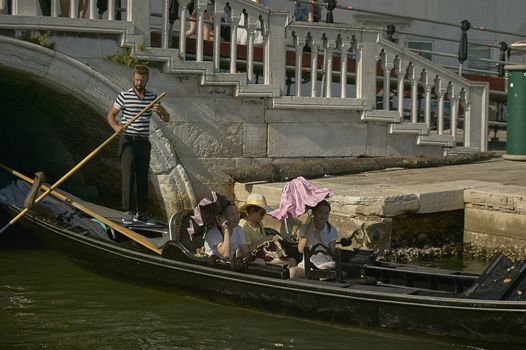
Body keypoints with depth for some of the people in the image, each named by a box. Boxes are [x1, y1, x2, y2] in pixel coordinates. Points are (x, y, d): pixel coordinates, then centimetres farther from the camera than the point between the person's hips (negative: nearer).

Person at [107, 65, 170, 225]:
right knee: (128, 176, -11)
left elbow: (166, 119, 7)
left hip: (144, 142, 4)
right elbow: (111, 115, 0)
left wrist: (161, 111, -17)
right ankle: (128, 213, -12)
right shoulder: (124, 96, -5)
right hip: (127, 141, -4)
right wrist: (116, 126, -22)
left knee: (143, 178, 6)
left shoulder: (152, 97, 7)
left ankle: (142, 213, 12)